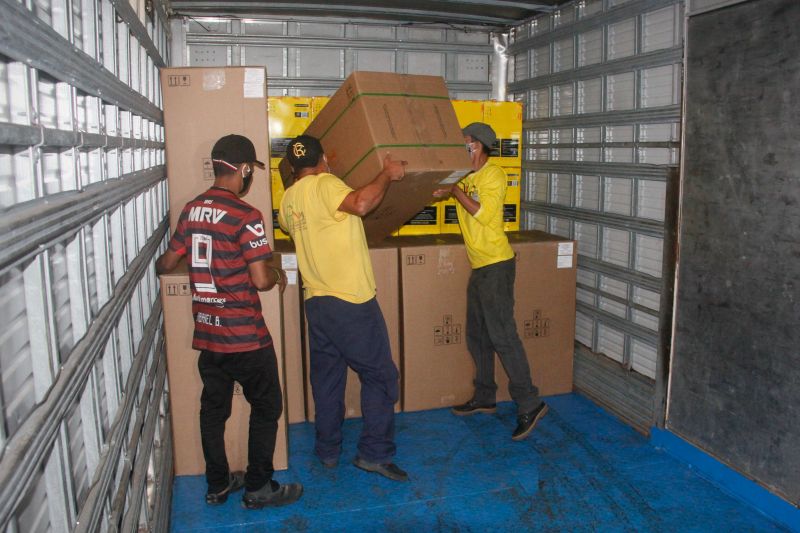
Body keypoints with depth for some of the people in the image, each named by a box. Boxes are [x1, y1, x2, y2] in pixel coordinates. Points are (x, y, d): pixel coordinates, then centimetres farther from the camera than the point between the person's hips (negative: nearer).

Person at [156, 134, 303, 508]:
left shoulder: (191, 210, 4)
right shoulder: (245, 216, -17)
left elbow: (167, 263, 14)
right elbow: (260, 280, -20)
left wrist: (153, 267, 37)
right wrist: (278, 276, 3)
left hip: (206, 334, 7)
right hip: (245, 337, -7)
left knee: (213, 408, 17)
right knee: (266, 408, 9)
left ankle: (217, 485, 30)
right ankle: (259, 488, 19)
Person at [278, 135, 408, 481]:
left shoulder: (287, 200, 11)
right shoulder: (324, 184, -11)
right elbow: (361, 204, -30)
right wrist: (387, 174, -17)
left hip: (315, 302, 7)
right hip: (351, 301, -7)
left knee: (326, 377, 16)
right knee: (379, 375, 4)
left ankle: (328, 451, 25)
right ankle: (374, 453, 6)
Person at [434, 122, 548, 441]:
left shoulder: (494, 175, -9)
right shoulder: (464, 176, 13)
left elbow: (483, 214, -20)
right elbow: (436, 191, 17)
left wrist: (455, 189, -15)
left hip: (496, 265, -9)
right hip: (478, 266, 9)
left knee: (502, 335, -10)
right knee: (477, 336, 13)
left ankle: (529, 405, -2)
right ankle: (484, 398, 25)